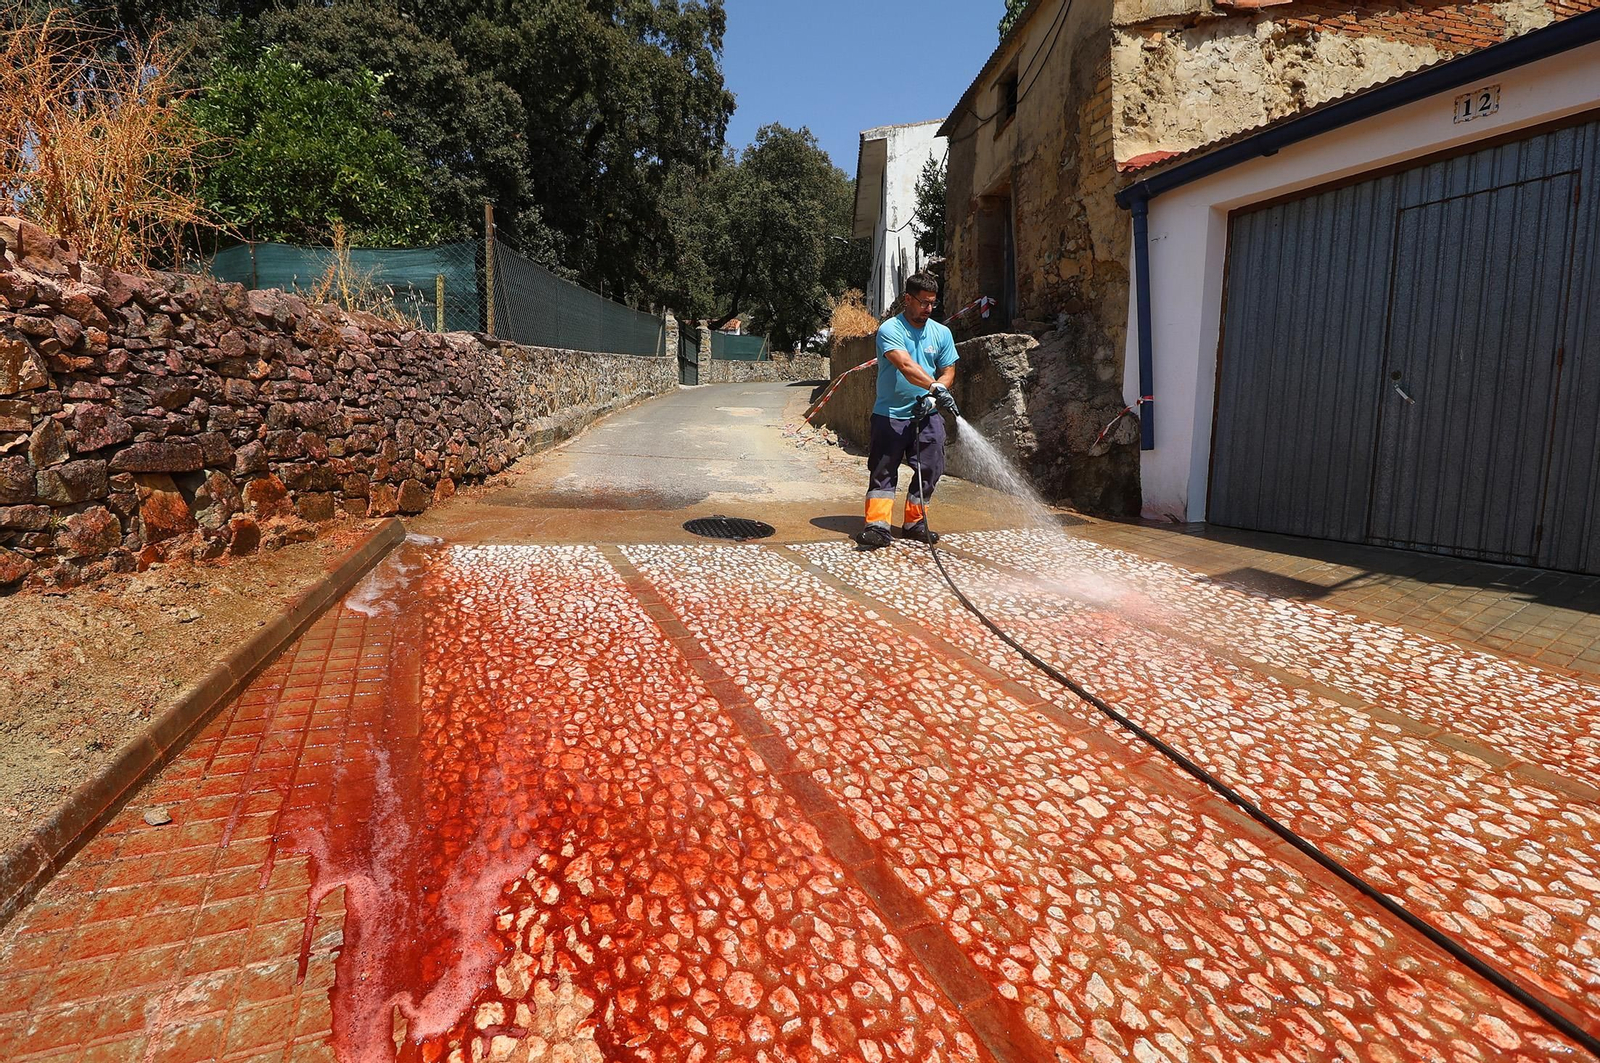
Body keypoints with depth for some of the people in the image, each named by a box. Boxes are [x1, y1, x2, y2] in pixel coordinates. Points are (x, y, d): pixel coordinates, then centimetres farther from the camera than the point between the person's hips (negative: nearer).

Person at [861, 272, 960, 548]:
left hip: (927, 415, 5)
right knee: (883, 471, -3)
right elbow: (905, 366, -24)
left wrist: (932, 398, -11)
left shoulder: (942, 333, 8)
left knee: (929, 470, 5)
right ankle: (877, 525, -3)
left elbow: (948, 371, 9)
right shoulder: (890, 329, -9)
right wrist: (935, 387, -37)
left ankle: (915, 523, 18)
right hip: (890, 414, -4)